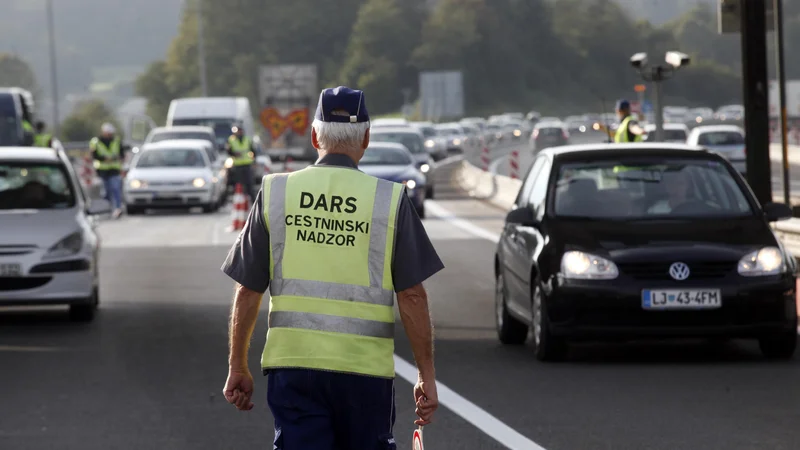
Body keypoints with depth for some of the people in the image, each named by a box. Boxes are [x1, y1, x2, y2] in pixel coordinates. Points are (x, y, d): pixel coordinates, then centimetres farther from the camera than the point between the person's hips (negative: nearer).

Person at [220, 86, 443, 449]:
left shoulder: (275, 192, 3)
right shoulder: (390, 200, -2)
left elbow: (247, 292, 4)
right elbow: (412, 296, -4)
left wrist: (238, 368, 13)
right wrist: (426, 374, 3)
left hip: (291, 362, 1)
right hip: (365, 366, -1)